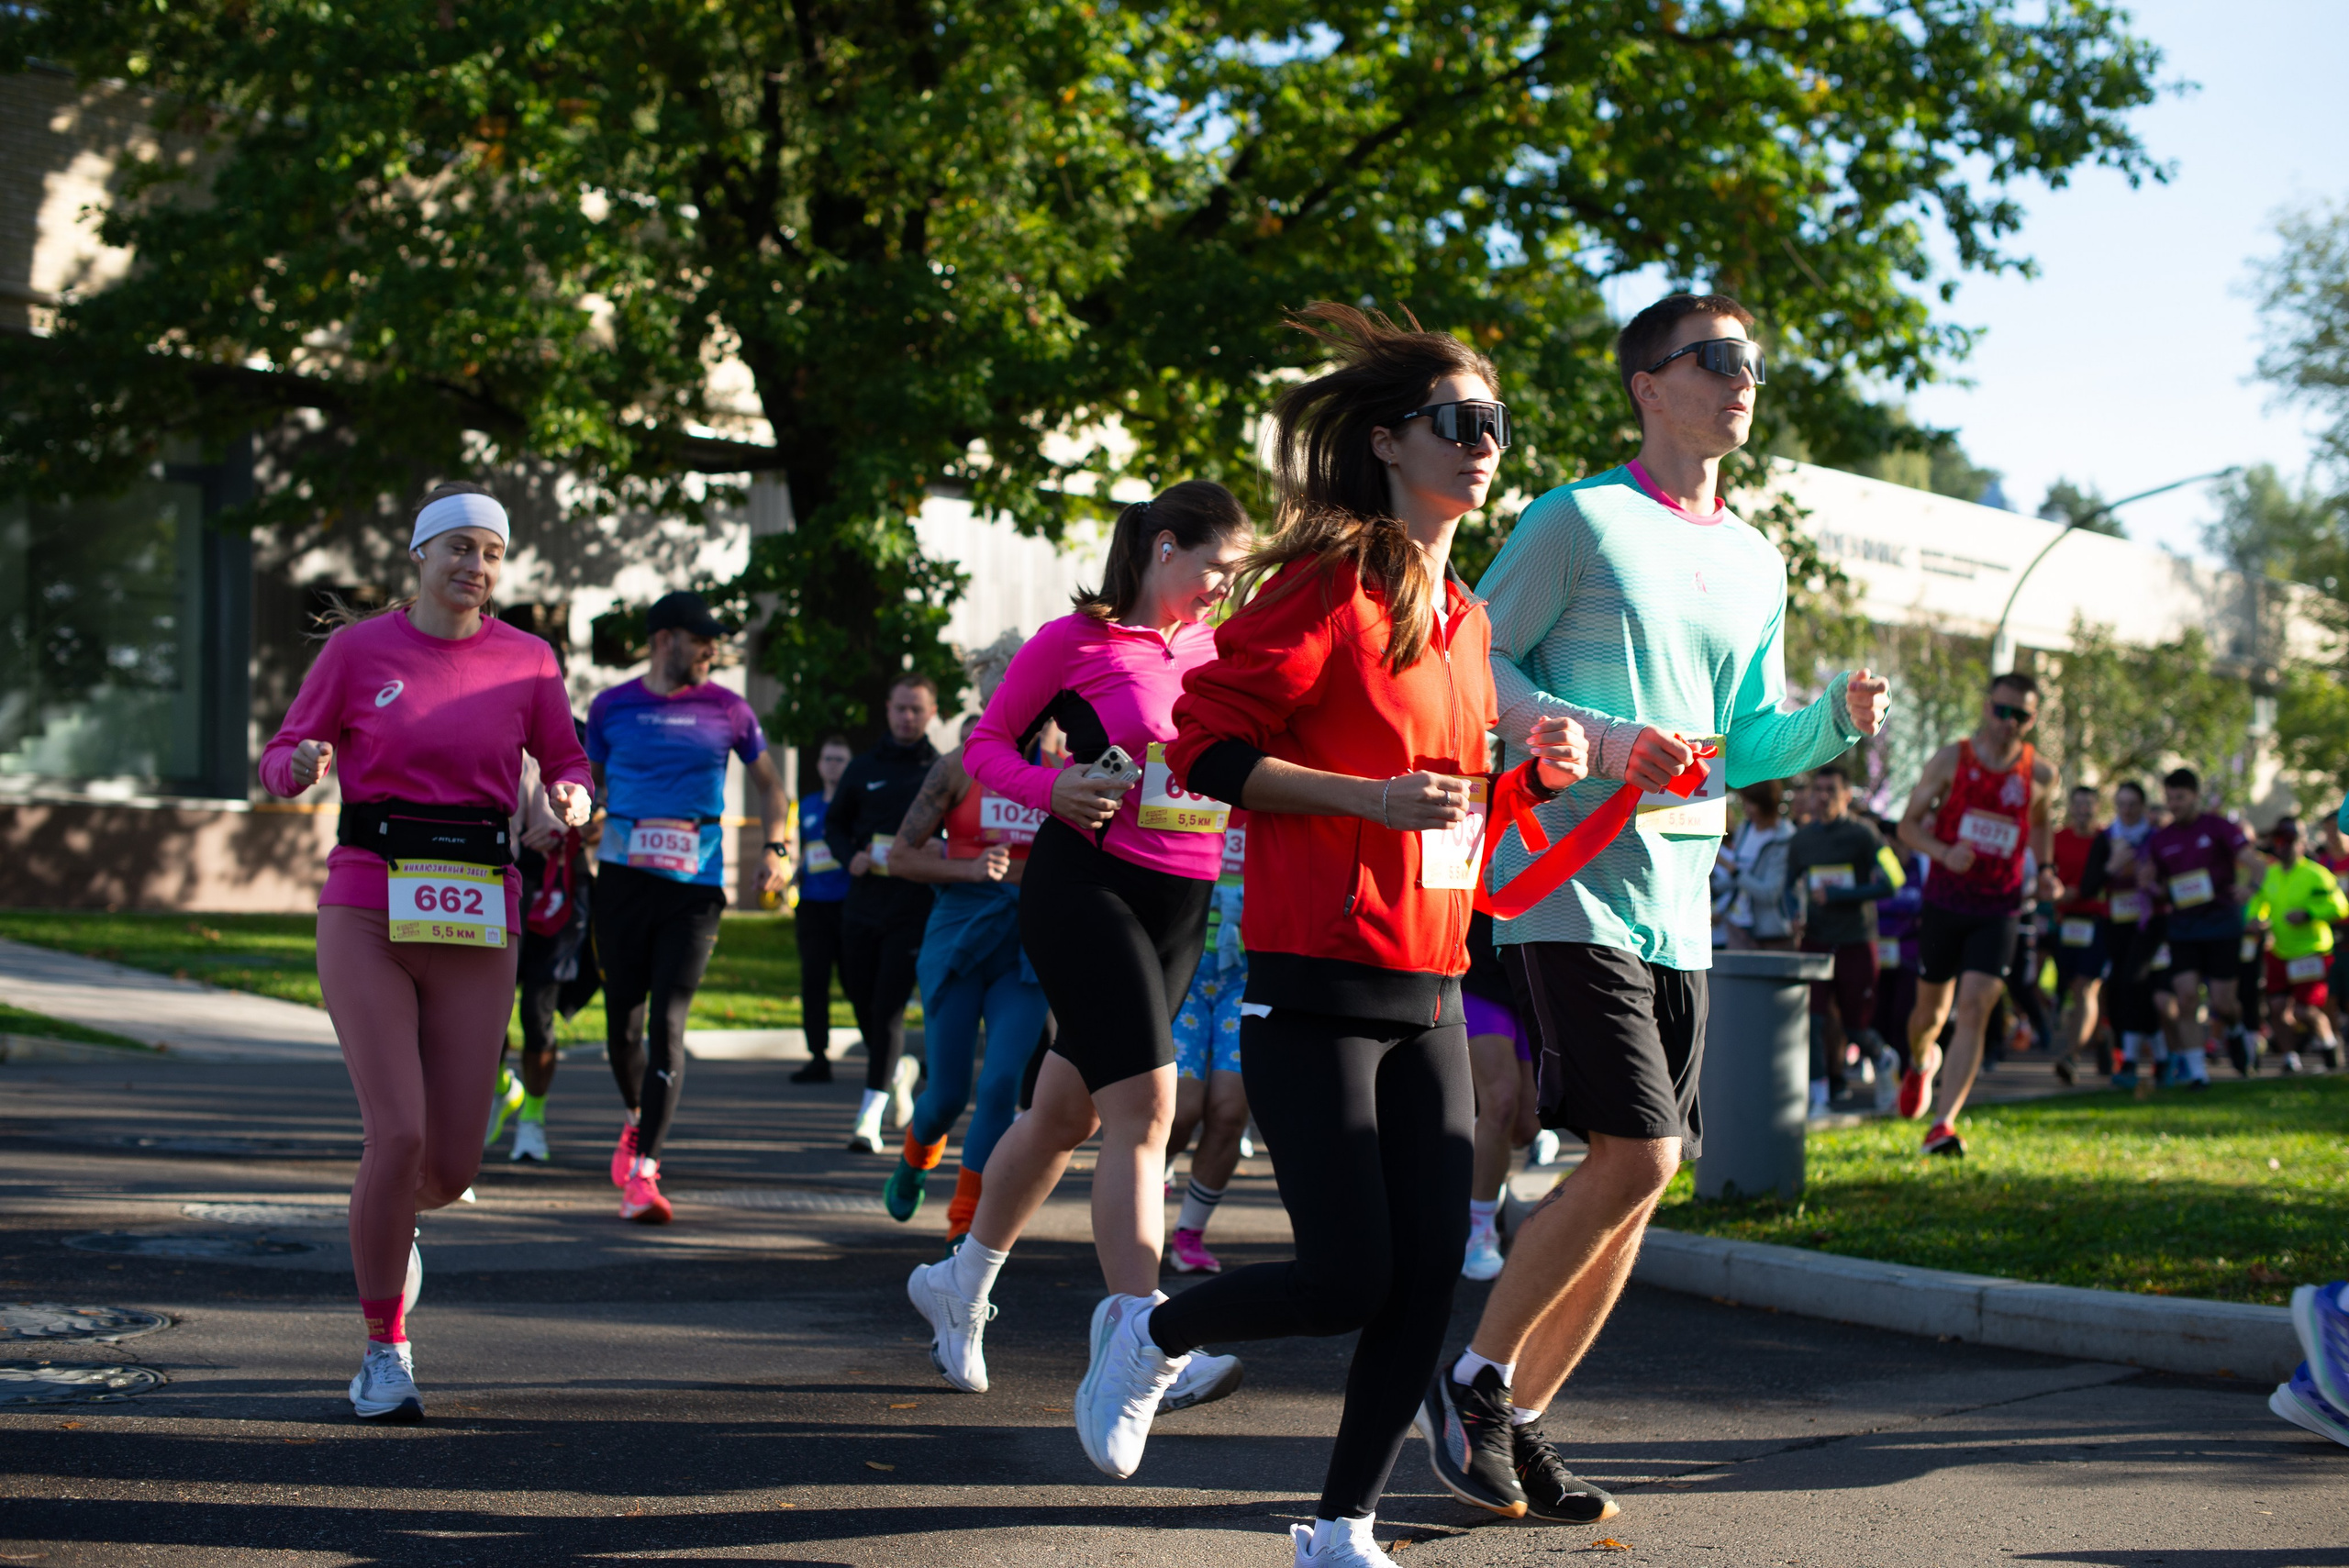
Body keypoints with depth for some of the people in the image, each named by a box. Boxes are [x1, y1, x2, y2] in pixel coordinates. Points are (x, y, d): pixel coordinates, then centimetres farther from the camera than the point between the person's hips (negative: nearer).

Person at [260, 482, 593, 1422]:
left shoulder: (526, 661, 6)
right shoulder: (358, 649, 2)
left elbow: (566, 764, 15)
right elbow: (279, 761, 5)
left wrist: (572, 800, -9)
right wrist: (302, 767, -19)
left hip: (475, 923, 2)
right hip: (367, 911, -2)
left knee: (451, 1166, 2)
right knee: (397, 1133, -16)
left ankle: (388, 1225, 41)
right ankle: (384, 1350, 4)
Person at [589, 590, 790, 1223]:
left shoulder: (727, 710, 5)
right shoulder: (612, 707, 7)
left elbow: (769, 782, 17)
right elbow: (592, 786, 19)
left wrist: (775, 847, 3)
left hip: (695, 886, -1)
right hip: (622, 878, 1)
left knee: (667, 1023, -11)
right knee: (623, 1016, 6)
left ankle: (643, 1171, -13)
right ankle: (636, 1119, 37)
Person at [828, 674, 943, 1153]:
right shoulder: (864, 769, 11)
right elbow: (835, 824, 18)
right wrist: (850, 856, -1)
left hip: (915, 911, -4)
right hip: (862, 905, 4)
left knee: (888, 1010, -10)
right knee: (862, 1001, 10)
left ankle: (870, 1115, -6)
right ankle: (898, 1071, 39)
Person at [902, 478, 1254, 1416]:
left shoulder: (1221, 652, 15)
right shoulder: (1076, 640, -3)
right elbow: (986, 745, 2)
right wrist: (1051, 788, -17)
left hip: (1183, 904, 6)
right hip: (1084, 883, -6)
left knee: (1069, 1110, 14)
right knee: (1145, 1102, -20)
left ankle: (962, 1285, 32)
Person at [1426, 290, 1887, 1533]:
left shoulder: (1757, 563, 17)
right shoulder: (1578, 520, -4)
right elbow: (1471, 664, -6)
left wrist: (1837, 718, 0)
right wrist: (1602, 738, -18)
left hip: (1680, 902, 8)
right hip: (1571, 884, -7)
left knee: (1640, 1179, 6)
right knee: (1635, 1156, -17)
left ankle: (1516, 1425, 17)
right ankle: (1474, 1376, 0)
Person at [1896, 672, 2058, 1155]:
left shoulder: (2041, 774, 2)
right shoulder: (1951, 760, -3)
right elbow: (1908, 825, 0)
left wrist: (2046, 868, 5)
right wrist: (1944, 853, -19)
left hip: (1999, 911, 0)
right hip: (1944, 902, 0)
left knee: (1974, 1008, -16)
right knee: (1931, 1010, 13)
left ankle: (1942, 1125, -18)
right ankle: (1921, 1061, 50)